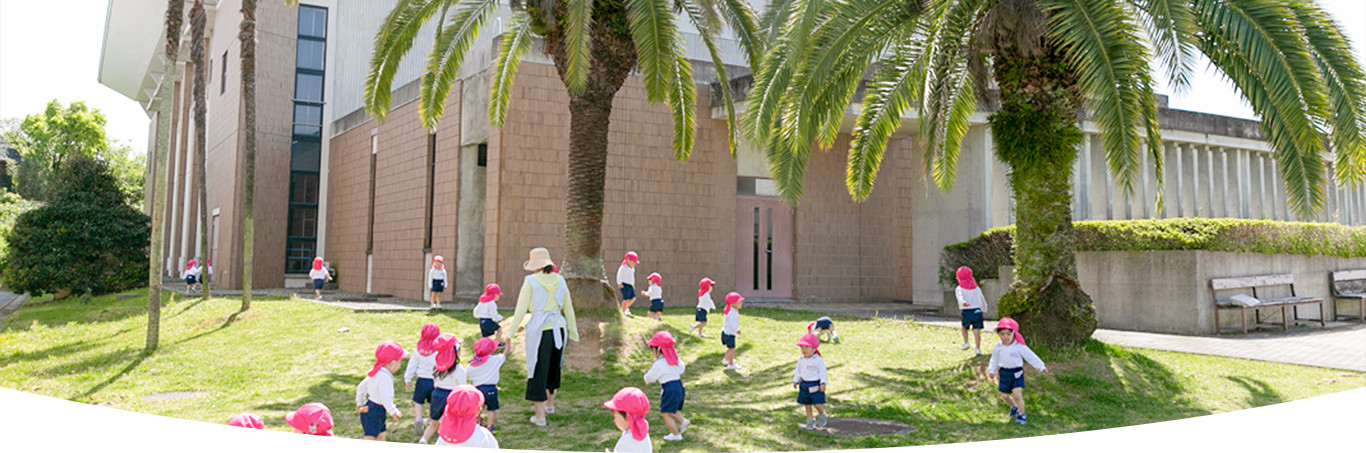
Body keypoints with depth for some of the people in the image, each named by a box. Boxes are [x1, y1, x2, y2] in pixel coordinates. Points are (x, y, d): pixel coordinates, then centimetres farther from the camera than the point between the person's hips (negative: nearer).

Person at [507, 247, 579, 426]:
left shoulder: (531, 281, -8)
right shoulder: (559, 280, 5)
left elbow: (521, 309, -7)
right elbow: (568, 308, 11)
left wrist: (512, 330, 1)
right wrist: (573, 332, 19)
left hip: (539, 330, -5)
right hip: (558, 328, 5)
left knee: (538, 371, 4)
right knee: (553, 366, 23)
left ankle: (540, 416, 8)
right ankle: (550, 404, 41)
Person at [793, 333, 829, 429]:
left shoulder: (818, 360, -13)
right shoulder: (801, 360, 5)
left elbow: (823, 372, -11)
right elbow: (798, 371, 16)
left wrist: (823, 383, -16)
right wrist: (795, 381, 13)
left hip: (816, 385, -5)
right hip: (804, 385, 5)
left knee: (817, 404, -8)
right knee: (807, 404, 9)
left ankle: (822, 415, 22)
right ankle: (810, 420, 23)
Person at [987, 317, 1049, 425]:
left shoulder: (1020, 346, -8)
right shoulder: (998, 348, 2)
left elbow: (1031, 357, -2)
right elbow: (994, 360, 15)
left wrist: (1041, 367, 0)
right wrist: (992, 371, 8)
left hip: (1017, 373, -4)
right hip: (1004, 373, 4)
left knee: (1017, 395, -13)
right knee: (1004, 396, 10)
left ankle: (1021, 414, 3)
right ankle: (1014, 407, 40)